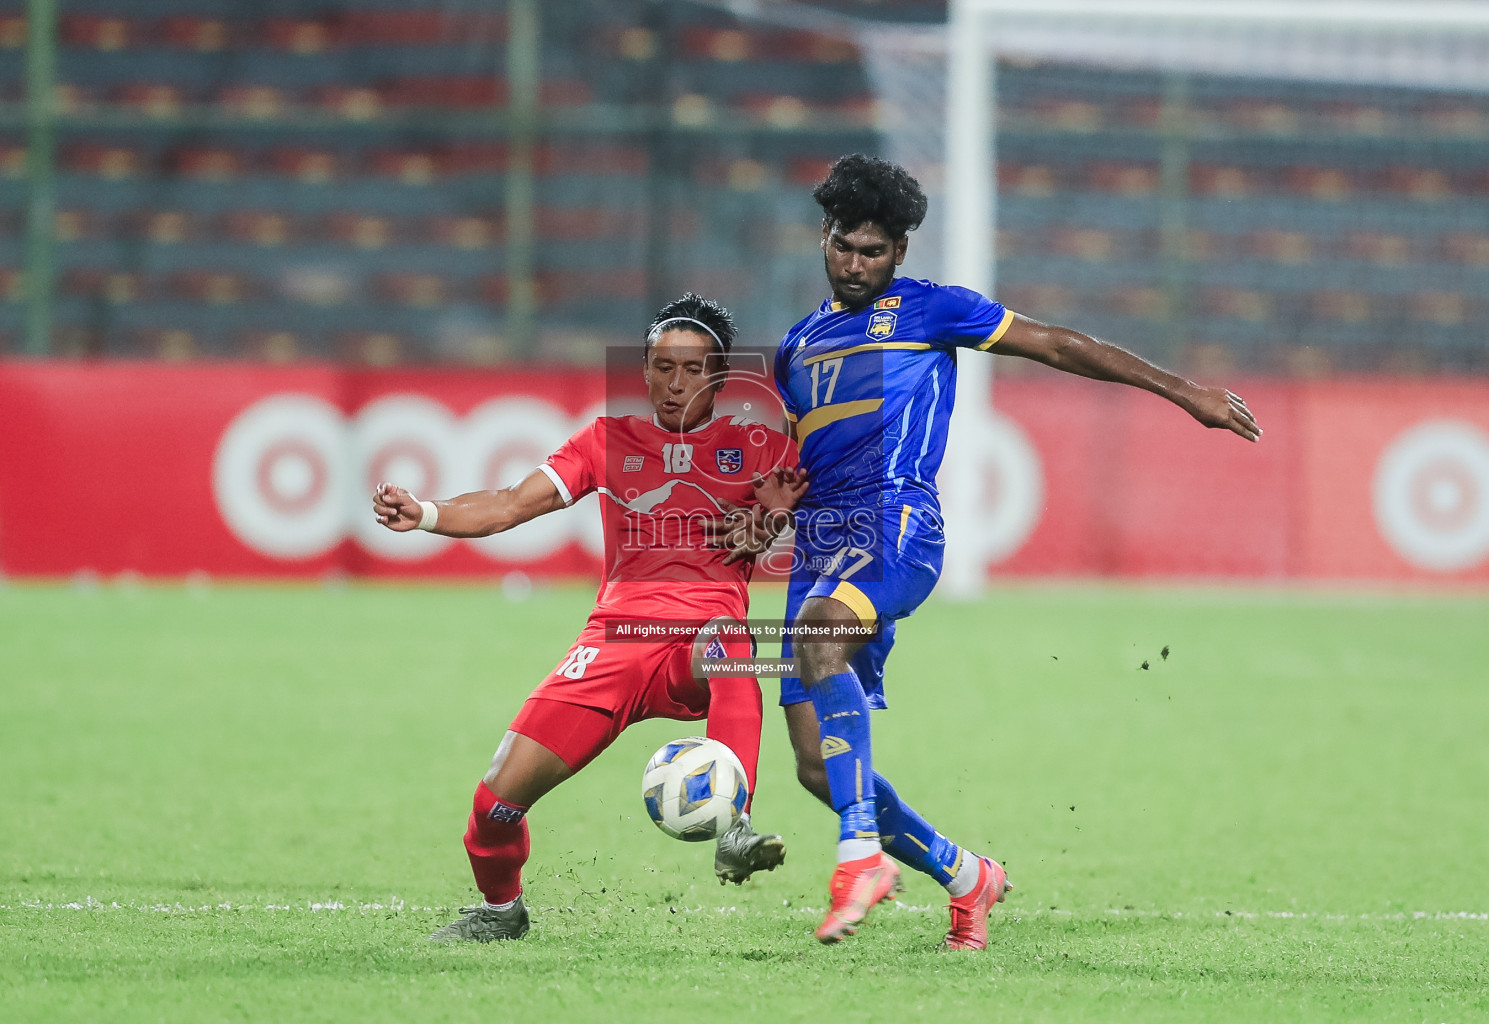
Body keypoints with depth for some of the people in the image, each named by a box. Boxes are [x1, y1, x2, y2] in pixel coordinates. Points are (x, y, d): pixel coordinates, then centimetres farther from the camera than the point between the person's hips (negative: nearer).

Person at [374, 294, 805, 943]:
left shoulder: (756, 446, 14)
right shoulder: (611, 440, 17)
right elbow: (513, 505, 8)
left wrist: (779, 518, -11)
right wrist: (425, 515, -10)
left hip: (706, 626, -2)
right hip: (618, 635, 2)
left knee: (723, 645, -43)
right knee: (500, 798, -9)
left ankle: (734, 834, -54)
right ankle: (499, 909, 22)